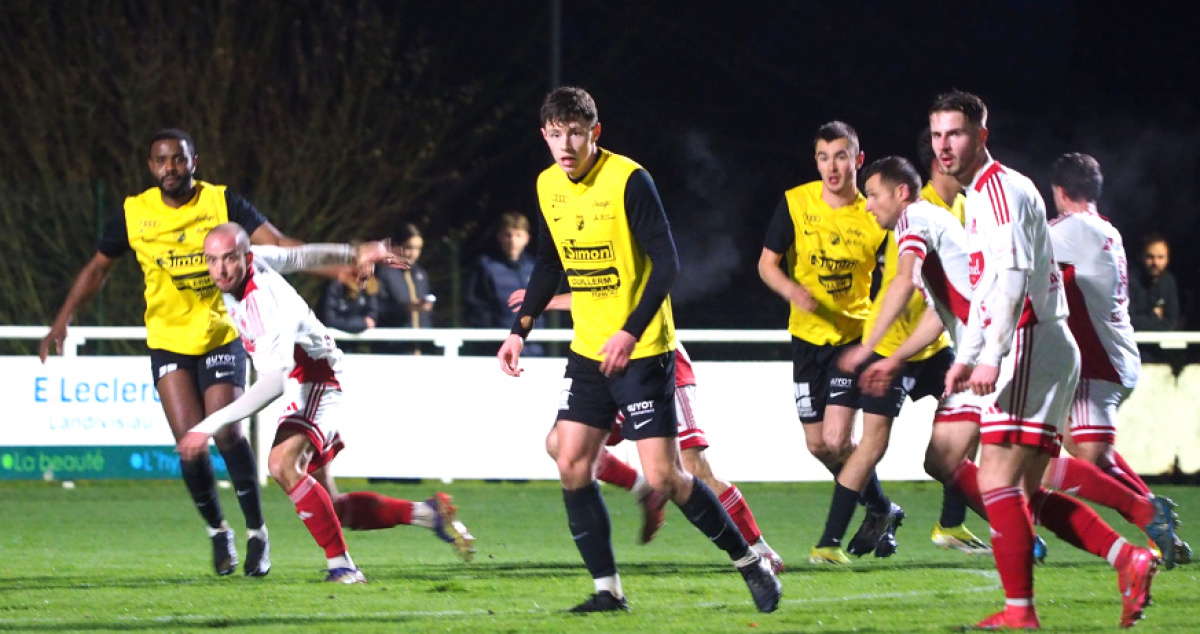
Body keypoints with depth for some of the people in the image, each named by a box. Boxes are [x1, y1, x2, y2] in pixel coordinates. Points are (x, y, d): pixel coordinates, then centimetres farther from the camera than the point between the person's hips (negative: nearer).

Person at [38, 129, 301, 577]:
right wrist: (63, 320, 7)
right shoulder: (134, 213, -1)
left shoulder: (221, 202, -6)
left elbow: (277, 244, -13)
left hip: (221, 335, -1)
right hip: (168, 339, 1)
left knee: (226, 430, -17)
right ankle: (217, 531, 11)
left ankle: (256, 532, -2)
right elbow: (98, 268, 13)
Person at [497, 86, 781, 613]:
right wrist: (519, 331, 16)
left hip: (642, 350, -7)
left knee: (664, 478, -9)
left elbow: (667, 263, -19)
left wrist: (631, 333, -28)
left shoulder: (628, 180, -16)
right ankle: (607, 590, 7)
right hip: (588, 350, 7)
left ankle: (751, 564, 9)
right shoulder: (548, 186, 5)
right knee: (572, 467, -3)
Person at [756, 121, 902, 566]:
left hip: (854, 334, -3)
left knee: (837, 440, -16)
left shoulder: (874, 215, -10)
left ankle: (830, 541, -5)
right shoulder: (795, 203, -6)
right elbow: (766, 264, -1)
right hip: (807, 334, 3)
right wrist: (794, 291, -21)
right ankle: (882, 510, 29)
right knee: (817, 444, 8)